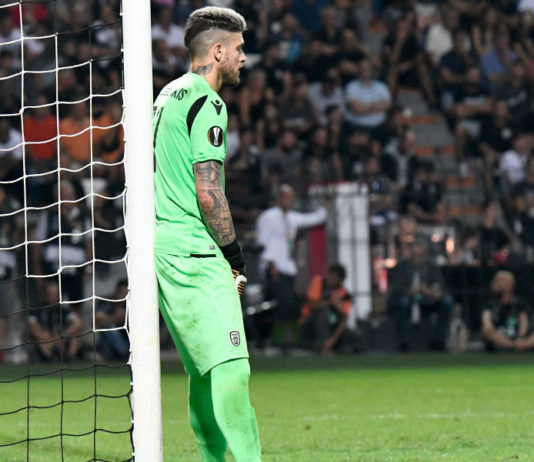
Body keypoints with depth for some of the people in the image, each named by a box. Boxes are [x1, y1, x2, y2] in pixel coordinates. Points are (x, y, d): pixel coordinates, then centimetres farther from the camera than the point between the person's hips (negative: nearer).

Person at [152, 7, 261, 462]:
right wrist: (235, 258, -7)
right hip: (194, 255, -10)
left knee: (205, 370, 12)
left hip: (164, 251, 10)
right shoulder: (207, 104, -11)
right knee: (230, 368, -16)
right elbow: (208, 192, -17)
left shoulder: (169, 95, 19)